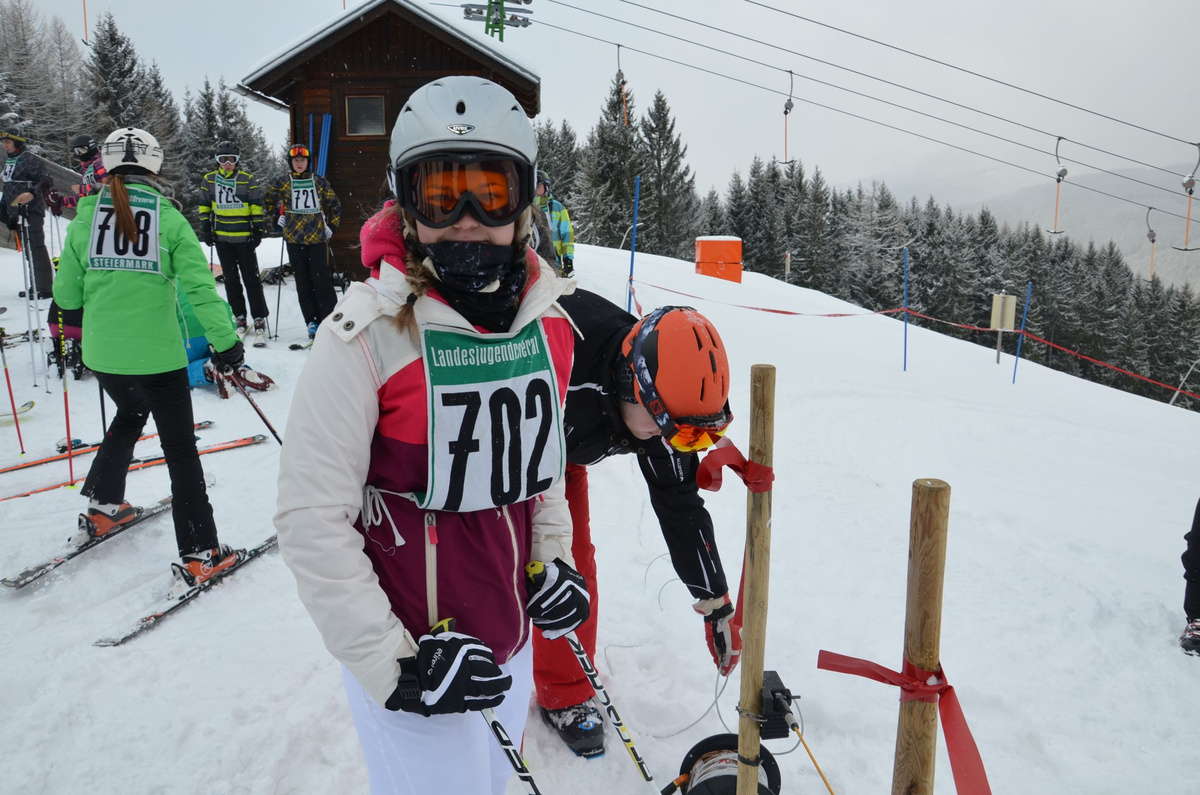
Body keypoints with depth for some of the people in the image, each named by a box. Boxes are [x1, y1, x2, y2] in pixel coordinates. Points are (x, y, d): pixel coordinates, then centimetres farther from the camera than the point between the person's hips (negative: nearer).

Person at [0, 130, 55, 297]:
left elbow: (47, 181, -16)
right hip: (17, 213, 9)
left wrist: (32, 194, -32)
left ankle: (45, 288, -8)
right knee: (28, 249, 11)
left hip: (31, 211, -9)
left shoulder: (29, 159, -8)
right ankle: (35, 287, 17)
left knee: (36, 248, -10)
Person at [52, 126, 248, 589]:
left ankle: (103, 508, 40)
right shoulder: (168, 217, -7)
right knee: (181, 449, 3)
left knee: (130, 415, 32)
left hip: (102, 352, 4)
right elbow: (200, 288, -12)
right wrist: (226, 342, -6)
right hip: (156, 352, -4)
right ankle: (198, 556, 5)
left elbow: (66, 295, 5)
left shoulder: (86, 216, 2)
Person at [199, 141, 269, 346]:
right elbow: (204, 206, 15)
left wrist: (258, 229, -5)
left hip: (244, 238, -3)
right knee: (231, 281, 7)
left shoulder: (248, 180, 0)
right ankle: (240, 319, 15)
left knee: (251, 279, -3)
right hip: (222, 238, 3)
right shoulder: (209, 180, 7)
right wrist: (206, 229, 8)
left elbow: (257, 207, 1)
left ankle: (259, 321, 1)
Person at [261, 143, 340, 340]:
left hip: (318, 238, -1)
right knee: (303, 283, 3)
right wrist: (276, 224, 9)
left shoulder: (320, 182, 7)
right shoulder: (282, 183, 7)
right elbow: (268, 205, 18)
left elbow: (335, 205, 15)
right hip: (294, 240, 1)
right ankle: (312, 322, 8)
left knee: (322, 280, -7)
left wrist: (331, 227, 9)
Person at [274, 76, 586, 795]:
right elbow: (312, 518, -18)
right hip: (412, 661, -5)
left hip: (513, 647, 6)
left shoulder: (549, 321, -3)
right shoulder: (368, 333, -20)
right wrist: (391, 665, -17)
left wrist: (553, 560, 4)